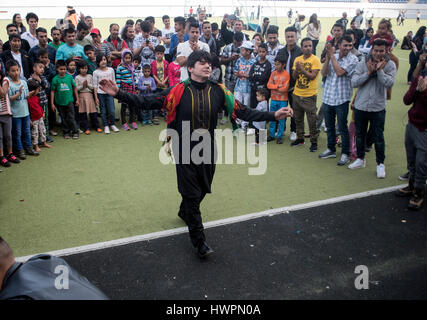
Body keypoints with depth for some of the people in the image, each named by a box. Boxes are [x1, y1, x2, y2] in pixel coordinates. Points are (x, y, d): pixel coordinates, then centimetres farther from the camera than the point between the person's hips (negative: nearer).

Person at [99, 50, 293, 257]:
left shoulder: (218, 91, -2)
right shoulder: (179, 91, -10)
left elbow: (243, 112, -3)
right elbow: (147, 102, -11)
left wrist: (273, 115, -10)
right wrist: (118, 94, -20)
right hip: (185, 151, -3)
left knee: (202, 190, 18)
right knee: (192, 193, 1)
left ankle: (185, 212, 51)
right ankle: (199, 241, 14)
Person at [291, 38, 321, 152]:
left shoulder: (315, 60, -7)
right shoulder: (297, 59, 8)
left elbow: (312, 76, -16)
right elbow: (294, 77, 4)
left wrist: (301, 68, -23)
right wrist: (296, 69, -14)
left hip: (309, 95, -5)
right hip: (297, 94, 5)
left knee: (312, 120, -1)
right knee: (298, 118, 15)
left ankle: (314, 142, 8)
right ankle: (300, 138, 29)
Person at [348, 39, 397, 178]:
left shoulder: (390, 65, -5)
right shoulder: (362, 64, -3)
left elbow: (389, 83, -18)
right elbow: (354, 82, -12)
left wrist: (379, 70, -19)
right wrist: (368, 72, -18)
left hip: (378, 108, -2)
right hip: (360, 106, 2)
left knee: (379, 138, 3)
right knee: (360, 135, 16)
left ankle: (380, 164, 19)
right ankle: (360, 159, 34)